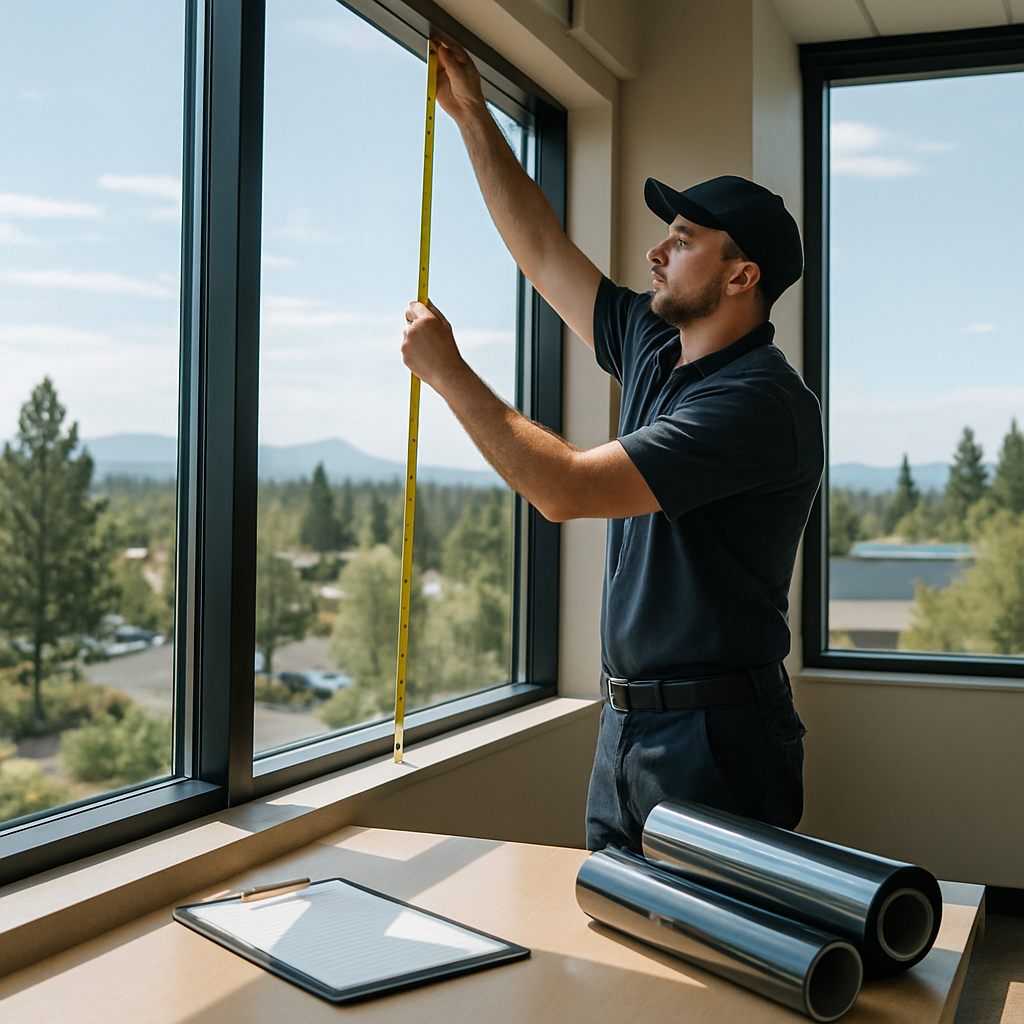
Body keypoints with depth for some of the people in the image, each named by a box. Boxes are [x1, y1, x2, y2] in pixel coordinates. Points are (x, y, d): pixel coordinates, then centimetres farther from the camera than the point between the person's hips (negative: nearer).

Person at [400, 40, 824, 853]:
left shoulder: (761, 402, -19)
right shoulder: (654, 349, 9)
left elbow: (567, 489, -24)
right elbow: (544, 253, 18)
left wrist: (447, 372, -14)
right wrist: (472, 115, 20)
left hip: (714, 743, -9)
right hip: (626, 725, 9)